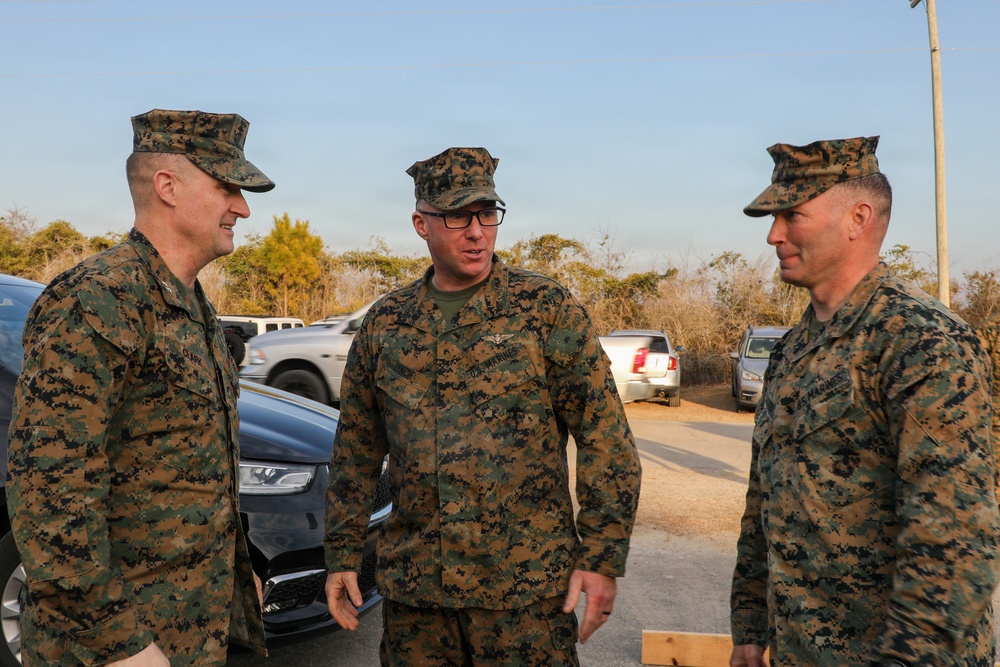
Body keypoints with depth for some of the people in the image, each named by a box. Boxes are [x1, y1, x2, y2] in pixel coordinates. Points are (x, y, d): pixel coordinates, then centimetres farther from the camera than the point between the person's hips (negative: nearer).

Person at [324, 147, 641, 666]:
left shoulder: (547, 310, -5)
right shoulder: (384, 324, 6)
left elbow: (606, 439, -7)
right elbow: (355, 449, 12)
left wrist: (601, 559, -10)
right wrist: (342, 555, 11)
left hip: (525, 586, -3)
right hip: (412, 585, 4)